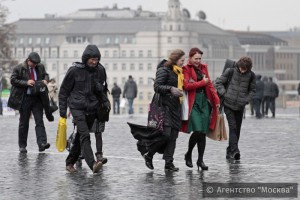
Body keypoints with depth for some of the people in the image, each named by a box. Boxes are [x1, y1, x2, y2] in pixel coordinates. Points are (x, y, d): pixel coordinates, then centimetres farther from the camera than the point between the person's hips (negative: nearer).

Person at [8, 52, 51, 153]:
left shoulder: (40, 67, 6)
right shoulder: (19, 68, -6)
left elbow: (45, 75, 22)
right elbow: (13, 80, -8)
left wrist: (45, 80, -2)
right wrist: (26, 83, -19)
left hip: (37, 98, 3)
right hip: (25, 98, -3)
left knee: (39, 121, -8)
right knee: (24, 122, 5)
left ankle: (42, 143, -17)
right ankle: (22, 145, 13)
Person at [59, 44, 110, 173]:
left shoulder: (99, 71, 4)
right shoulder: (75, 70, -8)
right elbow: (64, 91, 0)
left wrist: (105, 102, 5)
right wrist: (62, 109, -2)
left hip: (92, 109, 5)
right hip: (77, 107, -5)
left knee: (80, 137, 11)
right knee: (84, 135, -20)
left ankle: (70, 163, 24)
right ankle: (92, 164, -34)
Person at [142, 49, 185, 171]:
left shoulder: (179, 71, 18)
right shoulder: (164, 70, -7)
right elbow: (157, 87, -14)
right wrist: (170, 89, -26)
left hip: (176, 106, 8)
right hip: (166, 105, -8)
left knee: (173, 135, 3)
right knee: (166, 134, -15)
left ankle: (169, 163, 5)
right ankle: (148, 155, 4)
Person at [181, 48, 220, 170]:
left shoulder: (203, 68, 17)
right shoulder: (186, 69, -3)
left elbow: (209, 84, 19)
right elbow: (187, 86, -15)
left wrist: (216, 99, 14)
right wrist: (202, 82, -7)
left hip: (204, 102, 6)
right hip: (193, 103, -6)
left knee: (203, 132, 2)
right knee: (197, 131, -15)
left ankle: (200, 160, 8)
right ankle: (188, 154, 9)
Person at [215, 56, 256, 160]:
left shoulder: (251, 75, 1)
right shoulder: (231, 71, -6)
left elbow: (252, 90, 13)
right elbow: (218, 82, 1)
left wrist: (246, 100, -2)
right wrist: (224, 94, -11)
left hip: (240, 107, 3)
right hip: (228, 105, -3)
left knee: (237, 129, 6)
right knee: (233, 127, -15)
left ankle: (230, 151, 18)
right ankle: (235, 151, -22)